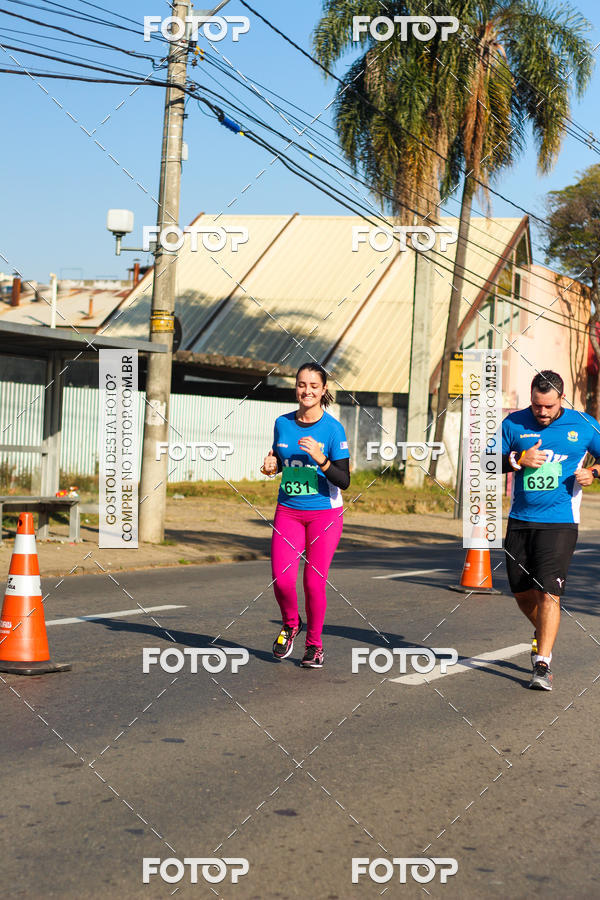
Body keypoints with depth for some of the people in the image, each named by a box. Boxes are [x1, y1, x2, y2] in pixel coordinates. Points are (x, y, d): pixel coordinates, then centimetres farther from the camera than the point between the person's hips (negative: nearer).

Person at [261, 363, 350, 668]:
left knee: (314, 582, -4)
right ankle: (290, 624, 21)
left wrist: (321, 459, -28)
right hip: (288, 511, 3)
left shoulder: (333, 428, -10)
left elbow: (344, 481, -12)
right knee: (281, 578, -10)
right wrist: (271, 465, -4)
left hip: (324, 513, -3)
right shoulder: (282, 423, 2)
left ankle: (314, 644, 19)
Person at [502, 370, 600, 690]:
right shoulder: (514, 423, 3)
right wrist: (517, 460, -12)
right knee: (522, 591, 11)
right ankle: (542, 633, 41)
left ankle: (542, 663, -8)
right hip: (519, 520, 3)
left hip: (559, 522, -3)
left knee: (549, 592, -13)